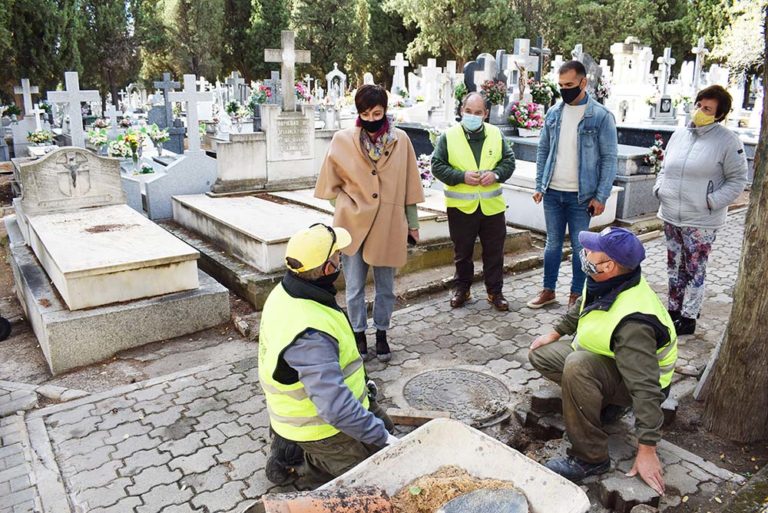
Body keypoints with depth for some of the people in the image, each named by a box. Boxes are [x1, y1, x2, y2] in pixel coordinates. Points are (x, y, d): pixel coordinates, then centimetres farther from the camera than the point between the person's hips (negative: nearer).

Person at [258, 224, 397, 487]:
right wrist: (383, 438, -26)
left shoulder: (285, 292, -7)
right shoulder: (309, 334, -37)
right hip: (320, 427, -8)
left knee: (382, 424, 26)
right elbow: (335, 407, -37)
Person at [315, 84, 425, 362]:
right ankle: (359, 334, 27)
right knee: (355, 287, 9)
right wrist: (347, 207, -4)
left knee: (385, 286, 12)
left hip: (388, 225, 1)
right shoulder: (342, 139, -5)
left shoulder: (400, 140, -3)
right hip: (353, 225, 0)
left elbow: (409, 186, 3)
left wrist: (413, 223, 5)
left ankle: (381, 334, 30)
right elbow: (331, 184, 6)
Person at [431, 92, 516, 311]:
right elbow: (437, 165, -5)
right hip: (460, 206, -2)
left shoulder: (496, 135, 4)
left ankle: (495, 292, 22)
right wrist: (461, 176, -18)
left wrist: (496, 174, -12)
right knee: (462, 252, 12)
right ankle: (462, 288, 29)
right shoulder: (449, 136, -4)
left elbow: (509, 160, 8)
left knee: (494, 252, 9)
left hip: (492, 206, 2)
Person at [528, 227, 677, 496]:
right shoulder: (606, 282, -13)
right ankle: (606, 403, 7)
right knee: (540, 354, 5)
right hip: (603, 358, 9)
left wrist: (647, 450, -34)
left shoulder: (631, 322, -38)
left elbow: (645, 387, -37)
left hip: (630, 378, -9)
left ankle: (591, 458, -23)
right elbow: (582, 308, 11)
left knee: (577, 366, -38)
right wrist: (556, 333, 16)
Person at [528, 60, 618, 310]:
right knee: (553, 243, 13)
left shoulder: (601, 116, -8)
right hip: (553, 193, 4)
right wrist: (539, 185, 4)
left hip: (581, 196, -4)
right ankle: (548, 290, 26)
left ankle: (576, 294, 21)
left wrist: (601, 196, -12)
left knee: (579, 246, 7)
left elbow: (609, 158, -8)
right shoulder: (553, 113, 4)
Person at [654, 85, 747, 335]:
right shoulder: (679, 134, 8)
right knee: (675, 267, 16)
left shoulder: (727, 141, -9)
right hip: (671, 216, 6)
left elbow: (738, 179, -6)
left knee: (694, 271, 3)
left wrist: (712, 201, -16)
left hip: (700, 221, -6)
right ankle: (673, 310, 29)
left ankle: (688, 318, 15)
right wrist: (659, 188, 4)